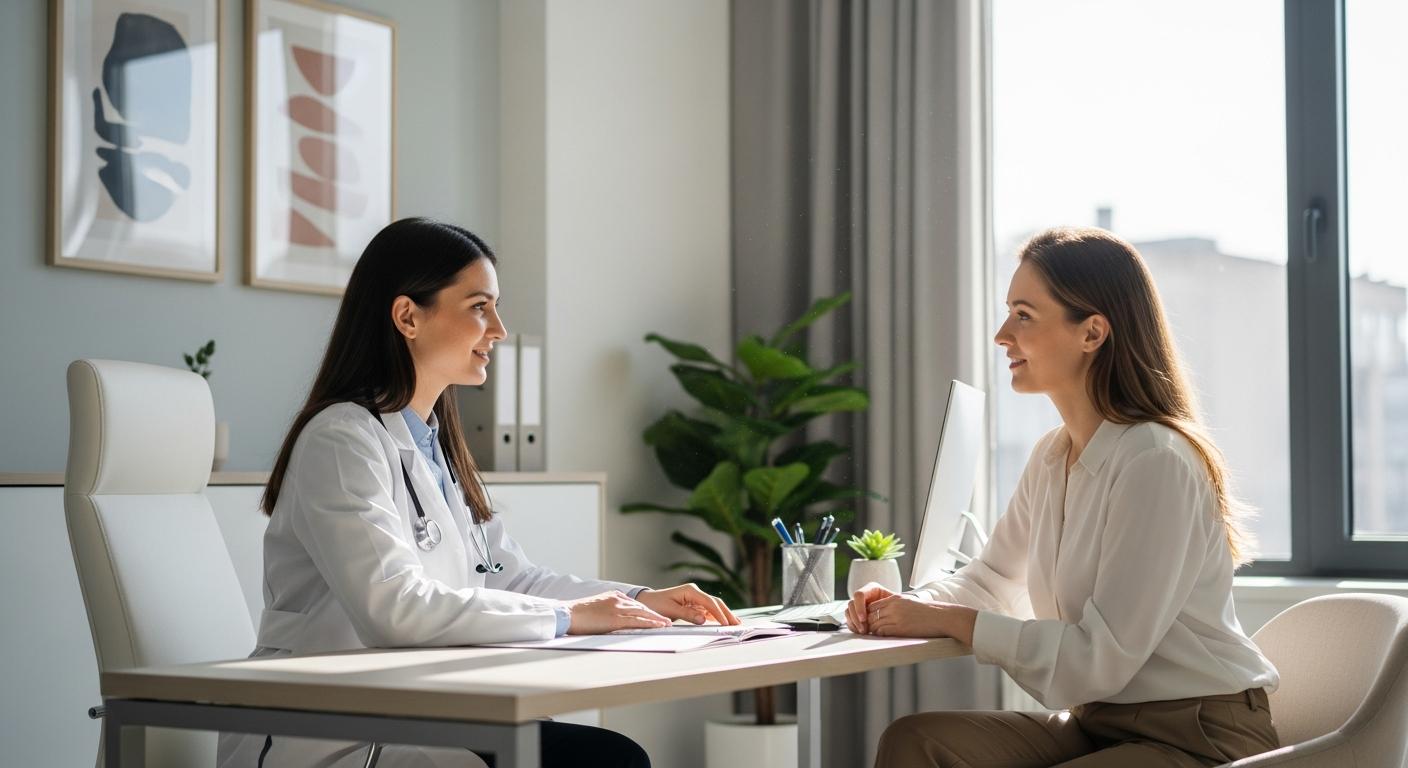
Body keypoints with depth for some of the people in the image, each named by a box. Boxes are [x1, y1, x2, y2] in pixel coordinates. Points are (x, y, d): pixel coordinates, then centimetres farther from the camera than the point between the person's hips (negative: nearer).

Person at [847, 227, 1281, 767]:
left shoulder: (1155, 462, -20)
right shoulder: (1052, 456, 8)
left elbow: (1101, 657, -22)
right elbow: (991, 581, 20)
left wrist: (952, 621, -17)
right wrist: (907, 606, -1)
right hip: (1099, 722, 8)